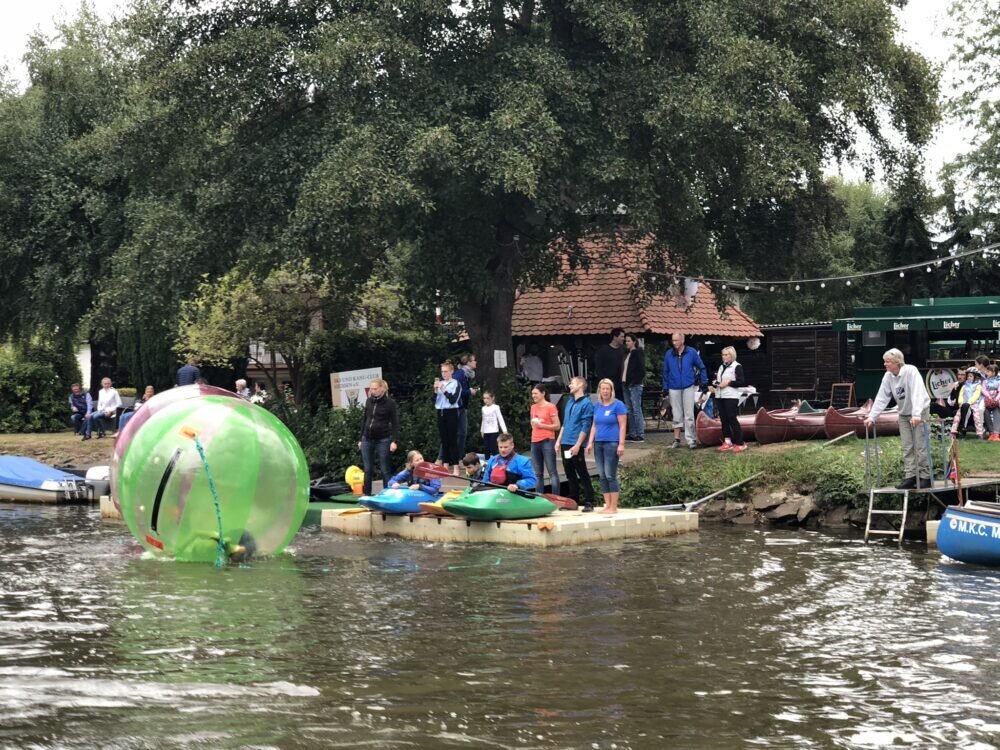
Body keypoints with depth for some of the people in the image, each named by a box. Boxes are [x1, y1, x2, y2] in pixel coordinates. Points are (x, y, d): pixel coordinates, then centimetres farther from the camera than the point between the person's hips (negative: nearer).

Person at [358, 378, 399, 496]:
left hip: (383, 440, -5)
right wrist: (361, 439, 13)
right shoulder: (369, 401, 8)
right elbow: (364, 419, 15)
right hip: (367, 439, 5)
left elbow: (395, 423, -5)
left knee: (385, 469, 0)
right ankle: (366, 495, 10)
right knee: (368, 469, 6)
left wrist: (394, 441, -13)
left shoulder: (390, 403, -6)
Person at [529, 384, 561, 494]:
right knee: (537, 473, 8)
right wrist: (533, 424, 10)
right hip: (535, 442, 7)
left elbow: (557, 426, -8)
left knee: (552, 472, -8)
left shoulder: (551, 407, -6)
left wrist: (542, 425, -15)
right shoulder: (533, 407, 14)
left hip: (547, 441, -7)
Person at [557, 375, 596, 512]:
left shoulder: (586, 404, -9)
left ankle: (588, 502, -5)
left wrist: (577, 445, -18)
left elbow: (585, 427, -13)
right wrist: (559, 440, 15)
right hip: (565, 444, 8)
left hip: (576, 445, -8)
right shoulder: (569, 402, 16)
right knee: (570, 473, 12)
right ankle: (574, 500, 19)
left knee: (582, 474, -6)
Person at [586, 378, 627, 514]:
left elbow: (622, 426, -7)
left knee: (610, 475, -7)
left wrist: (621, 444, -14)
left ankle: (613, 507, -3)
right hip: (598, 444, 6)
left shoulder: (617, 405, -4)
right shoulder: (598, 406, 14)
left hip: (611, 443, -6)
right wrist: (590, 442, 11)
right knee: (602, 476, 7)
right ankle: (607, 505, 12)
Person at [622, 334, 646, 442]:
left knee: (636, 409, -8)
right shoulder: (626, 354, 16)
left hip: (634, 385, -8)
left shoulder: (638, 353, -6)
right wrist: (623, 381, 8)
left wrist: (635, 380, -14)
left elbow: (642, 370, -12)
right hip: (626, 384, 8)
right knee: (629, 410, 9)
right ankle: (632, 434, 12)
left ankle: (640, 434, -8)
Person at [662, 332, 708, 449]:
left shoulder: (692, 352, -2)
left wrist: (704, 383, 4)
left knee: (689, 414, -3)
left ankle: (691, 439, 2)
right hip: (674, 388, 2)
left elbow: (702, 367, 6)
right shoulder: (669, 354, 3)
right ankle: (677, 439, 12)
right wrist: (665, 387, 10)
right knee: (677, 415, 7)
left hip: (688, 387, -2)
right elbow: (665, 371, 11)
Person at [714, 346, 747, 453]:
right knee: (723, 420, 6)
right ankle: (727, 442, 11)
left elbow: (741, 382, -10)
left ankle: (740, 443, -5)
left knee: (732, 419, -9)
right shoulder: (721, 366, 18)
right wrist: (716, 383, 3)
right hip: (720, 396, 7)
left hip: (731, 397, -7)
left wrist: (728, 383, -15)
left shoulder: (737, 367, -4)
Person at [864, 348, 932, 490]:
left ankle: (925, 477, 0)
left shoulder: (911, 371, -23)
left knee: (920, 446, -7)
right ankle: (910, 477, 2)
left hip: (919, 412, -6)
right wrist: (872, 417, -10)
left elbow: (917, 393, -33)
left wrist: (916, 415, -43)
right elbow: (881, 398, -3)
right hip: (903, 414, 6)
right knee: (907, 447, 1)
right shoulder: (888, 377, -4)